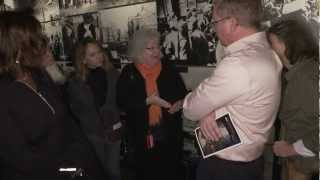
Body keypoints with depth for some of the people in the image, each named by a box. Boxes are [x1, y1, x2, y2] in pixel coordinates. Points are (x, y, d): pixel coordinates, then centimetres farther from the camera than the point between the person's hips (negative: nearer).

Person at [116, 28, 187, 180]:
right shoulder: (128, 72, -1)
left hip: (170, 134, 1)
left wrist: (180, 103, -12)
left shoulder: (168, 68, 3)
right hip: (142, 136, -1)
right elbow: (122, 103, -9)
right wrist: (147, 101, -21)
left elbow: (183, 92, 11)